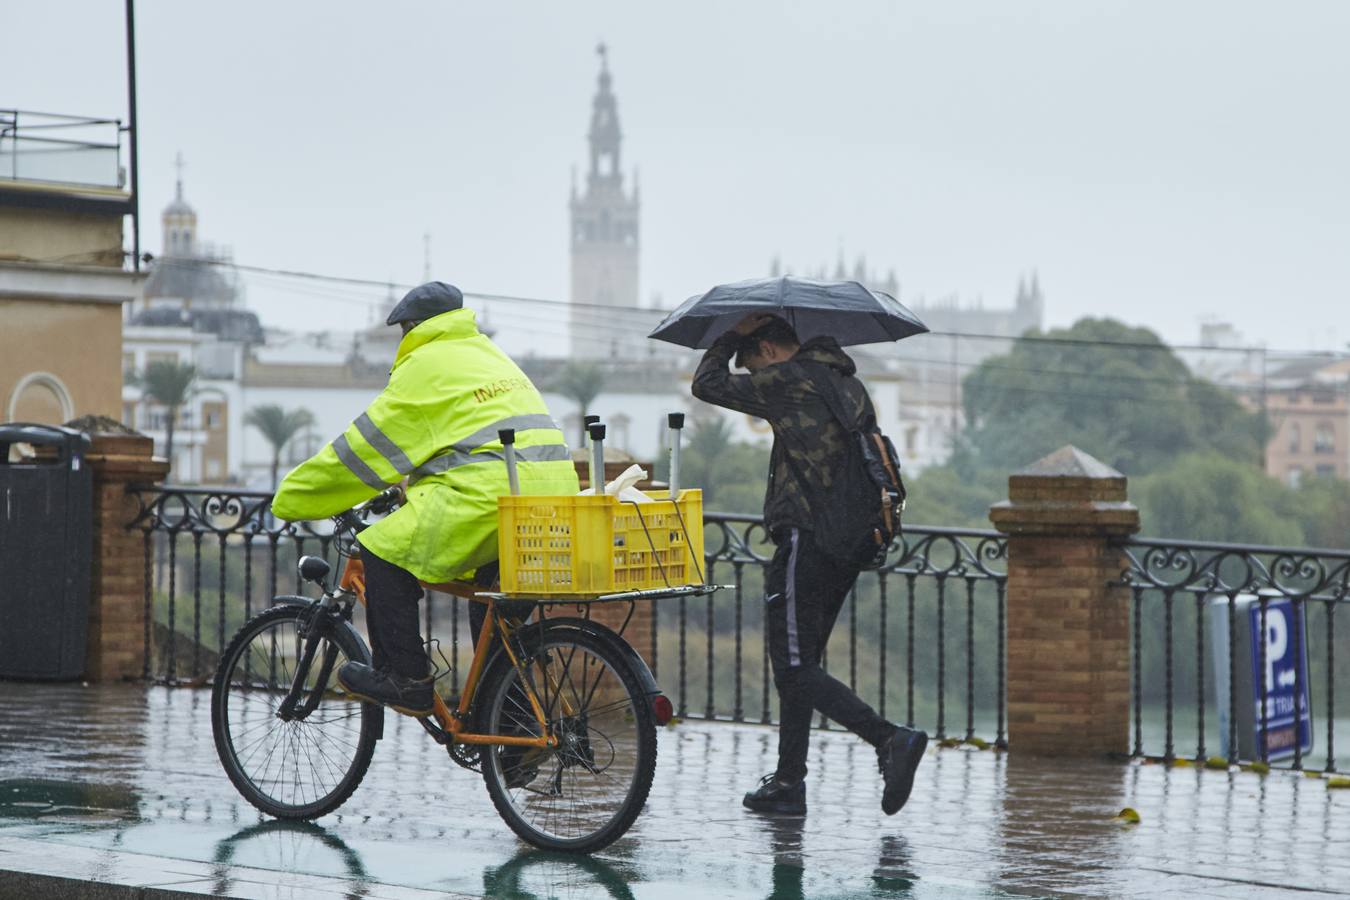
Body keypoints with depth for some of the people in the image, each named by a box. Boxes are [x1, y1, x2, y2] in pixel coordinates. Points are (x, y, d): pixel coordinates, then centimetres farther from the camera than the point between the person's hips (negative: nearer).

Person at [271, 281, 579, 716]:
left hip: (490, 494, -9)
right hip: (550, 492, 9)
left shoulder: (426, 366, 2)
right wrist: (413, 496, 46)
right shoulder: (489, 356, 28)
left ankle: (404, 680, -1)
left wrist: (292, 500, 10)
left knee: (385, 552, 0)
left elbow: (365, 445, 2)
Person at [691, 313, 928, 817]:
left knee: (795, 667, -8)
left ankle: (891, 739, -22)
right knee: (797, 664, 15)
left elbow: (708, 385, 0)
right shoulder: (849, 385, 17)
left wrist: (734, 334, 12)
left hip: (805, 543, -9)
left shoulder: (789, 380, -9)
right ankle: (788, 784, 16)